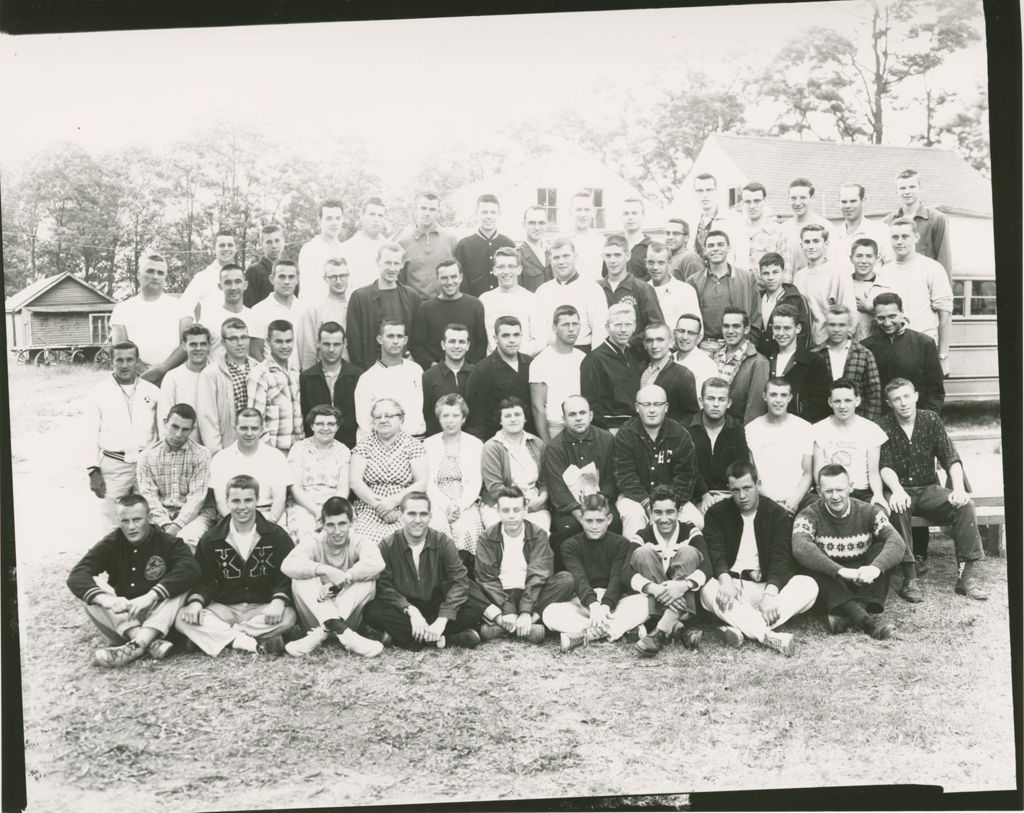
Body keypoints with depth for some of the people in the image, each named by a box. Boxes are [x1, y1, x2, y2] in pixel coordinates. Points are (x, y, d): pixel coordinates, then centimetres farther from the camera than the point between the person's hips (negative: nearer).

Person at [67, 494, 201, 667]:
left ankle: (137, 645, -40)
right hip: (120, 620, 2)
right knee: (90, 588, -21)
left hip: (158, 620, -2)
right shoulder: (110, 544, -1)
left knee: (180, 584, -25)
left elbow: (190, 569, -27)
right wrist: (106, 599, -37)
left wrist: (150, 597, -39)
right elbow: (76, 576, -16)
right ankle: (151, 643, -36)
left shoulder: (168, 542, -7)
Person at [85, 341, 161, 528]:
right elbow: (91, 434, 4)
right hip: (113, 466, -1)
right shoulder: (99, 393, 5)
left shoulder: (152, 392, 9)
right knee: (113, 522, -5)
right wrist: (94, 471, -4)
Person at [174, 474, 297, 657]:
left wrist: (279, 600, -23)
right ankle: (253, 644, -36)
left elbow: (287, 576, -3)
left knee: (288, 617, -33)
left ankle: (216, 636, -25)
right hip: (223, 608, 1)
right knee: (182, 618, -26)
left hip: (262, 609, -1)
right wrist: (196, 601, -17)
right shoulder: (211, 539, 6)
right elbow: (204, 580, 5)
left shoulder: (277, 536, 1)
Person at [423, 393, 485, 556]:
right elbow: (428, 483, 4)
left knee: (465, 528, -31)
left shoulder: (475, 444, 11)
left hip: (467, 504, 0)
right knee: (438, 526, -32)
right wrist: (447, 506, -12)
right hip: (438, 504, 0)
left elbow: (475, 483, 3)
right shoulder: (429, 444, 12)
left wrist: (459, 506, -13)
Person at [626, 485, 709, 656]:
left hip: (685, 601, 0)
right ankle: (677, 628, -35)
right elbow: (626, 573, -16)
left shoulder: (690, 532, -1)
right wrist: (653, 588, -35)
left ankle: (662, 630, -37)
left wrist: (684, 585, -38)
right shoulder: (643, 536, -1)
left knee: (689, 553, -21)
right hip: (652, 601, 0)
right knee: (643, 553, -20)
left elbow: (707, 566, -17)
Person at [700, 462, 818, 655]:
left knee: (808, 585, -26)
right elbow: (715, 552, -10)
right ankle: (769, 636, -45)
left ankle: (741, 629, -38)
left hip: (766, 586, 1)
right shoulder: (716, 514, 5)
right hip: (732, 585, -1)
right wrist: (724, 578, -33)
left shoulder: (777, 514, 4)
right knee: (709, 591, -34)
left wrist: (771, 592, -28)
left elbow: (781, 558, -9)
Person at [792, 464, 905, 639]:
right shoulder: (809, 516, -7)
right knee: (809, 559, -29)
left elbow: (897, 542, -17)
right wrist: (841, 571, -41)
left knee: (881, 548, -18)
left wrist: (876, 567, -38)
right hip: (829, 585, -1)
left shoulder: (869, 512, 0)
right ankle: (865, 619, -45)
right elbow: (800, 548, -28)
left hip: (863, 584, 2)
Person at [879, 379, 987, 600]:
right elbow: (884, 466, -14)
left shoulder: (931, 420, 3)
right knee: (897, 508, -37)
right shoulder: (884, 427, -4)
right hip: (901, 490, -3)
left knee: (965, 504, -24)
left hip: (929, 490, 3)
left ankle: (967, 574, -24)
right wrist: (897, 490, -35)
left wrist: (959, 489, -19)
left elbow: (951, 458, -1)